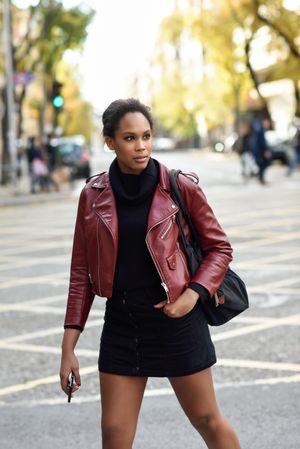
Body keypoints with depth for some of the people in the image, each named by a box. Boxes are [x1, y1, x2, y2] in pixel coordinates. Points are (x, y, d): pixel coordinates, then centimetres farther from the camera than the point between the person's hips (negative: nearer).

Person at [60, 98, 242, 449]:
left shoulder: (180, 188, -7)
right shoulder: (94, 195, -1)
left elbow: (219, 247, 3)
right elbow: (82, 272, 3)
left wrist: (194, 294, -14)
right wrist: (68, 347, -1)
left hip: (175, 319, -2)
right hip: (121, 324, 2)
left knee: (206, 419, 10)